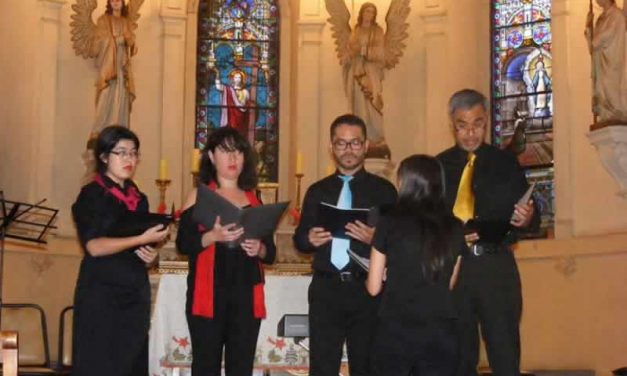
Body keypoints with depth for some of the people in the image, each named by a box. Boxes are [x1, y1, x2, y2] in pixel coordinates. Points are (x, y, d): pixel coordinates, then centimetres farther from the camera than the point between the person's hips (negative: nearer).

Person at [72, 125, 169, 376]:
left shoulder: (138, 198, 14)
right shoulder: (92, 195, -5)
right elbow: (94, 246, -16)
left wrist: (150, 256, 3)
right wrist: (142, 240, -20)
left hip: (135, 293, 6)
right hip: (101, 294, -6)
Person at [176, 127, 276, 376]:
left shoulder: (254, 200, 13)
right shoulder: (199, 196, 5)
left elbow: (271, 252, 13)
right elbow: (183, 243, -6)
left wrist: (259, 249, -9)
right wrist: (213, 236, -23)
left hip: (246, 295, 3)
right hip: (208, 294, -3)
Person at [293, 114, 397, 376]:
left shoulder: (383, 190, 3)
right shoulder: (317, 191, 12)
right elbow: (299, 239, 15)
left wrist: (376, 238, -20)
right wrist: (309, 238, -8)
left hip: (366, 291, -2)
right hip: (325, 290, 2)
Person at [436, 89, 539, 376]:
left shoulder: (506, 163, 7)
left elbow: (529, 215, 5)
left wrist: (527, 218, -18)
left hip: (496, 265, -1)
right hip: (452, 265, 1)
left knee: (505, 353, -3)